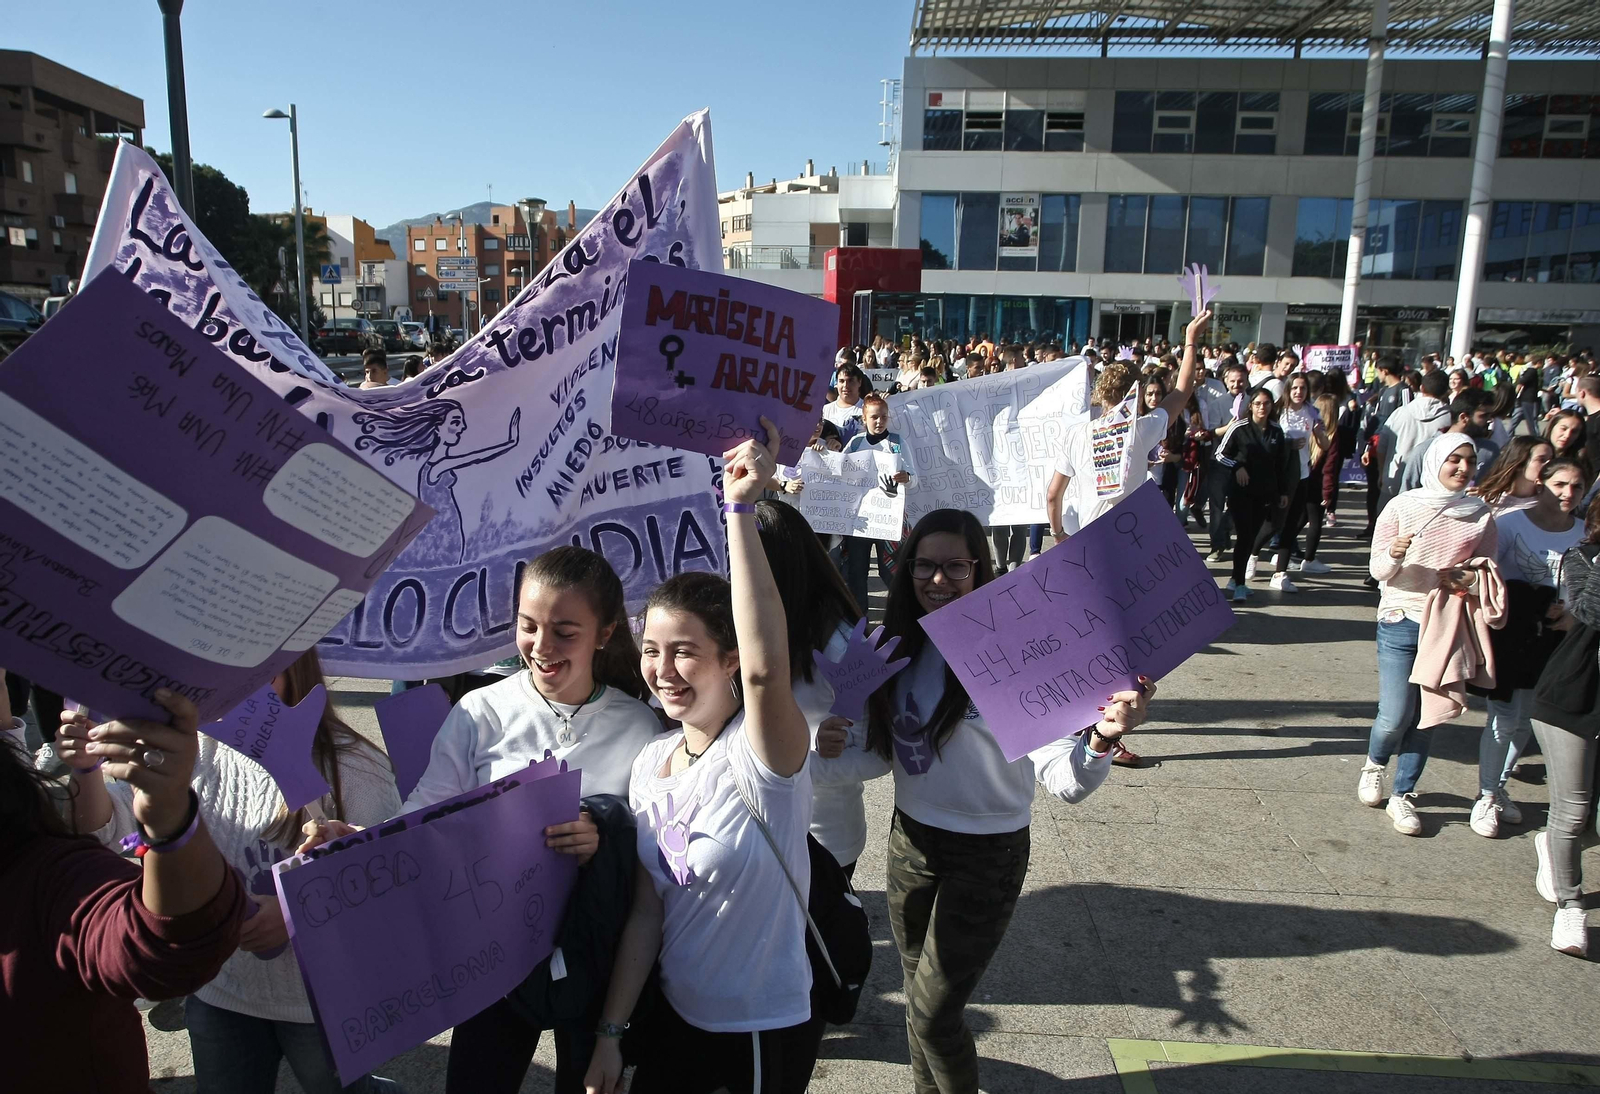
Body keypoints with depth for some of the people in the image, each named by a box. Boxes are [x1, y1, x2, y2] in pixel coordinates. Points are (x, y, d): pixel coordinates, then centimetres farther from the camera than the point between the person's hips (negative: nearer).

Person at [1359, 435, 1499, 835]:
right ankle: (1374, 765, 26)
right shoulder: (1403, 507, -4)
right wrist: (1394, 554, -25)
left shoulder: (1480, 515, 2)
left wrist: (1465, 580, -12)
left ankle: (1402, 796, 19)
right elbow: (1378, 570, -3)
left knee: (1427, 716, 6)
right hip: (1401, 622, -2)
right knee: (1396, 716, -6)